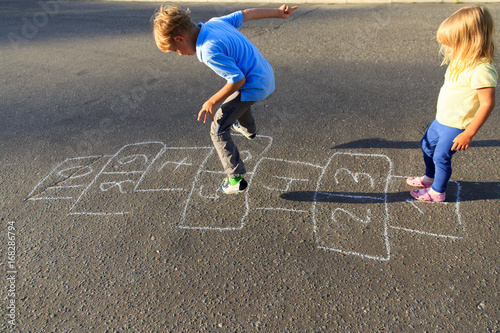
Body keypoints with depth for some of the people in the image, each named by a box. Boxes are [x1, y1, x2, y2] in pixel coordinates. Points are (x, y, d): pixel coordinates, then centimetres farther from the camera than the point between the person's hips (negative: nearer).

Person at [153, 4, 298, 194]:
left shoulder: (209, 51, -27)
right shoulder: (215, 22, -1)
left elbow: (238, 79, -26)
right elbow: (246, 14, 8)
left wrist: (212, 103, -14)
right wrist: (278, 12, 20)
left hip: (253, 87, -9)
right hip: (266, 76, 9)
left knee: (218, 130, -2)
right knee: (238, 100, 39)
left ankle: (236, 179, -1)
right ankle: (248, 129, 67)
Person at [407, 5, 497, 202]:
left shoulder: (481, 70, -27)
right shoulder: (462, 62, 1)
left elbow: (487, 103, -26)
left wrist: (468, 134, -24)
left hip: (455, 127, -9)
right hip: (441, 120, 9)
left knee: (441, 157, 4)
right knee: (427, 145, 23)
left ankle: (437, 192, 28)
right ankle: (430, 177, 47)